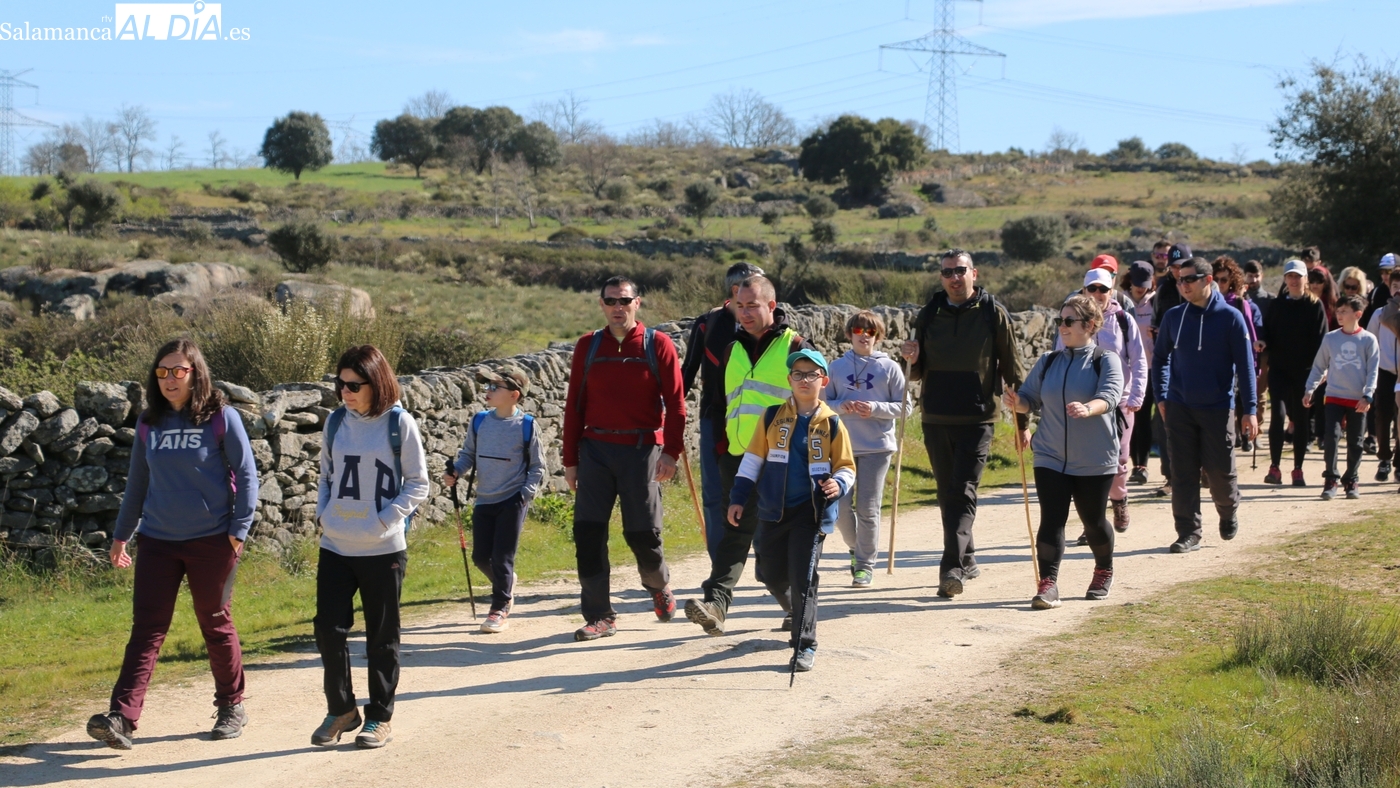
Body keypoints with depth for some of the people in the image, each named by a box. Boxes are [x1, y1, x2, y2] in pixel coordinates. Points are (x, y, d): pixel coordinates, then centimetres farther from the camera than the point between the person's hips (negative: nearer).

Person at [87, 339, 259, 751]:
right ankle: (122, 718, -11)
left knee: (216, 625, 8)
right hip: (157, 540, 3)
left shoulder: (222, 419, -6)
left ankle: (231, 706, 25)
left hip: (211, 542, -3)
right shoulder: (149, 424, 6)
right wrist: (121, 534, 16)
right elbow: (137, 482, 15)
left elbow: (245, 476, -4)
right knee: (146, 628, -4)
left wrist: (238, 530, -9)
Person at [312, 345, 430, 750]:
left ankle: (379, 717, 19)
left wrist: (384, 521, -14)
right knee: (328, 629, -1)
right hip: (335, 547, 4)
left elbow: (418, 485, -4)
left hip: (384, 549, -4)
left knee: (382, 637, 6)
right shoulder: (335, 422, 6)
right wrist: (323, 514, 0)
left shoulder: (399, 424, -6)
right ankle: (341, 709, 18)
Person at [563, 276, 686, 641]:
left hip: (641, 450, -3)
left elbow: (674, 402, -2)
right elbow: (575, 405, 10)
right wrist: (571, 459, 8)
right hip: (596, 449, 3)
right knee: (587, 532, -5)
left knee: (642, 533, -1)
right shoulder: (588, 346, 8)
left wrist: (671, 452, -11)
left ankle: (659, 585, 32)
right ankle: (600, 615, 4)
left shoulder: (657, 344, 0)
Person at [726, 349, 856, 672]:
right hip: (774, 510, 3)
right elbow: (753, 457, 8)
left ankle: (805, 645, -2)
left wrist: (839, 484, -17)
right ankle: (800, 615, 39)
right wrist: (738, 498, 6)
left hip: (812, 511, -3)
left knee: (803, 579, -9)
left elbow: (846, 466, 6)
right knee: (774, 576, 11)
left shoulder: (832, 423, 0)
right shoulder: (773, 416, 4)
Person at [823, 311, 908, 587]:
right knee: (841, 507, 0)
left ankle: (865, 565, 10)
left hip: (877, 447, -2)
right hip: (843, 447, 2)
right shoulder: (837, 367, 5)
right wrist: (841, 406, -13)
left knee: (867, 508, -2)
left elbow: (903, 407, 0)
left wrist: (876, 408, -16)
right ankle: (856, 547, 28)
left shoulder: (889, 367, 0)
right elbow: (823, 403, 8)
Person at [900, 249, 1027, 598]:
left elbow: (1013, 369, 2)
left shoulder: (994, 313, -2)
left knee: (963, 493, -12)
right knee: (948, 494, 11)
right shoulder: (929, 314, 7)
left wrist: (1022, 420, 2)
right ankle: (967, 559, 25)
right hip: (936, 418, 4)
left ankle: (952, 568, -17)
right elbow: (918, 373, 14)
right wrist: (913, 360, -10)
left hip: (977, 419, -4)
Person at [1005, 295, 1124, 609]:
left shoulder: (1106, 360, -5)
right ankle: (1048, 584, -11)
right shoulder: (1048, 362, 8)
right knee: (1051, 520, -9)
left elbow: (1109, 397, -20)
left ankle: (1104, 571, 37)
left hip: (1095, 461, -3)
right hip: (1050, 457, 3)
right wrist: (1017, 403, -17)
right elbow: (1030, 399, 7)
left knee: (1093, 521, 12)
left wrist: (1087, 409, -41)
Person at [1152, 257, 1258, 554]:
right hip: (1179, 407, 3)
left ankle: (1229, 512, 33)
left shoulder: (1231, 317, -6)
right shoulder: (1173, 317, 3)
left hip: (1218, 408, -2)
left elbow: (1245, 365, -5)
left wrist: (1250, 410, -8)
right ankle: (1189, 533, 8)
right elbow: (1160, 358, 14)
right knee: (1183, 473, 1)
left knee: (1220, 471, 4)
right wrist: (1161, 397, 5)